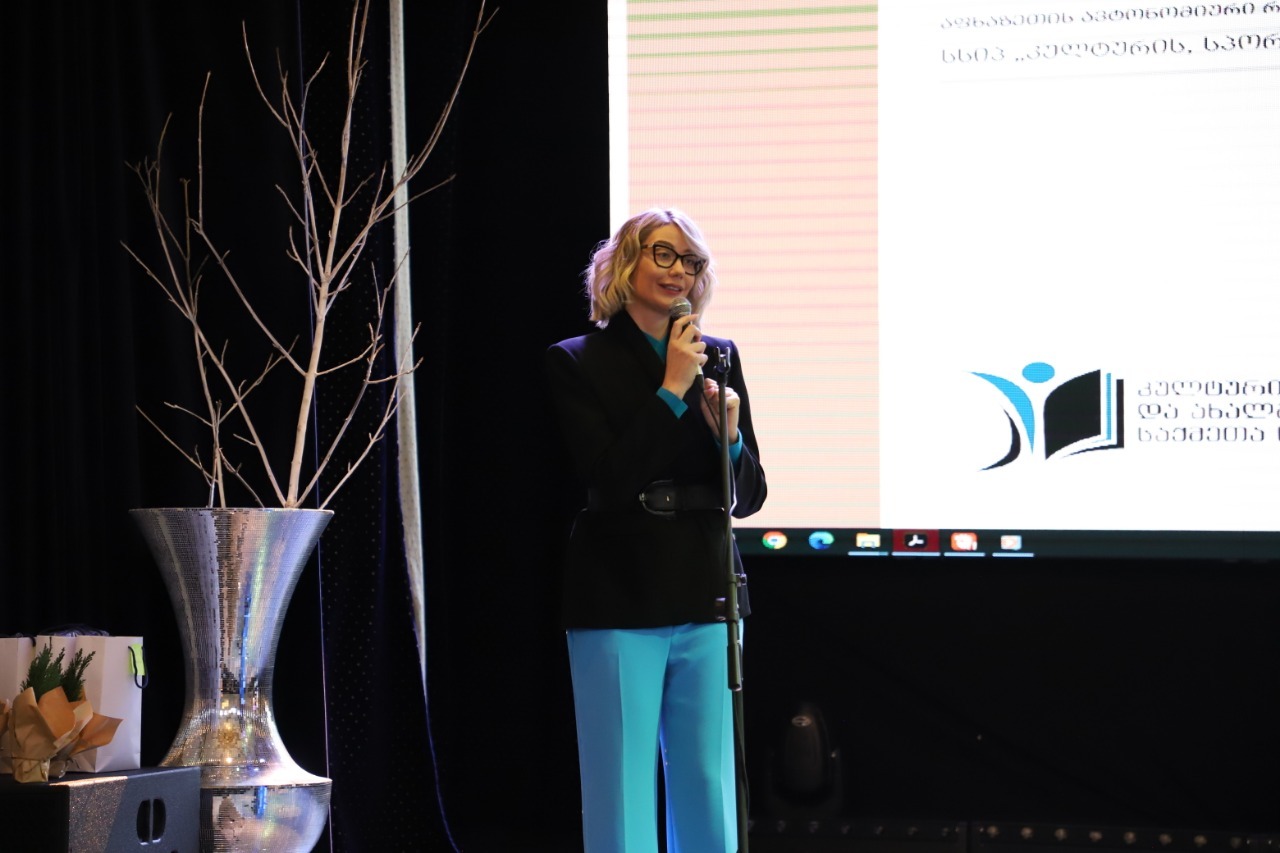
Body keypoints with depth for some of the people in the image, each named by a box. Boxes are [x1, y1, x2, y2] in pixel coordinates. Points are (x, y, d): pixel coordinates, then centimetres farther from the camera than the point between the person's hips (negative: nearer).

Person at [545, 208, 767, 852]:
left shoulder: (718, 358, 10)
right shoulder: (577, 363, 0)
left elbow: (748, 497, 10)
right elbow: (606, 479, -12)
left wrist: (729, 437, -10)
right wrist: (671, 390, -13)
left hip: (704, 600, 4)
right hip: (617, 604, -3)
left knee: (708, 796, 5)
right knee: (621, 799, -2)